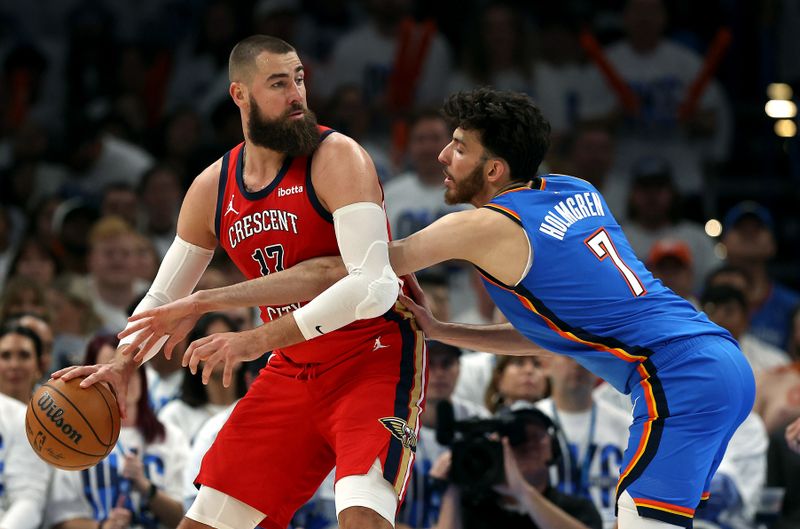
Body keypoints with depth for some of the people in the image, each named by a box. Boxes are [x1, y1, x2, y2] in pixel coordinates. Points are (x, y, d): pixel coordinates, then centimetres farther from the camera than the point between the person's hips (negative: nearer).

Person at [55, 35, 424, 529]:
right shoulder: (212, 188, 2)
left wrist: (257, 340, -31)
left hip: (375, 361, -6)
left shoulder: (338, 158, -17)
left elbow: (374, 286, -28)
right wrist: (123, 364, -9)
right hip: (292, 372, 6)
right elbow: (163, 298, 13)